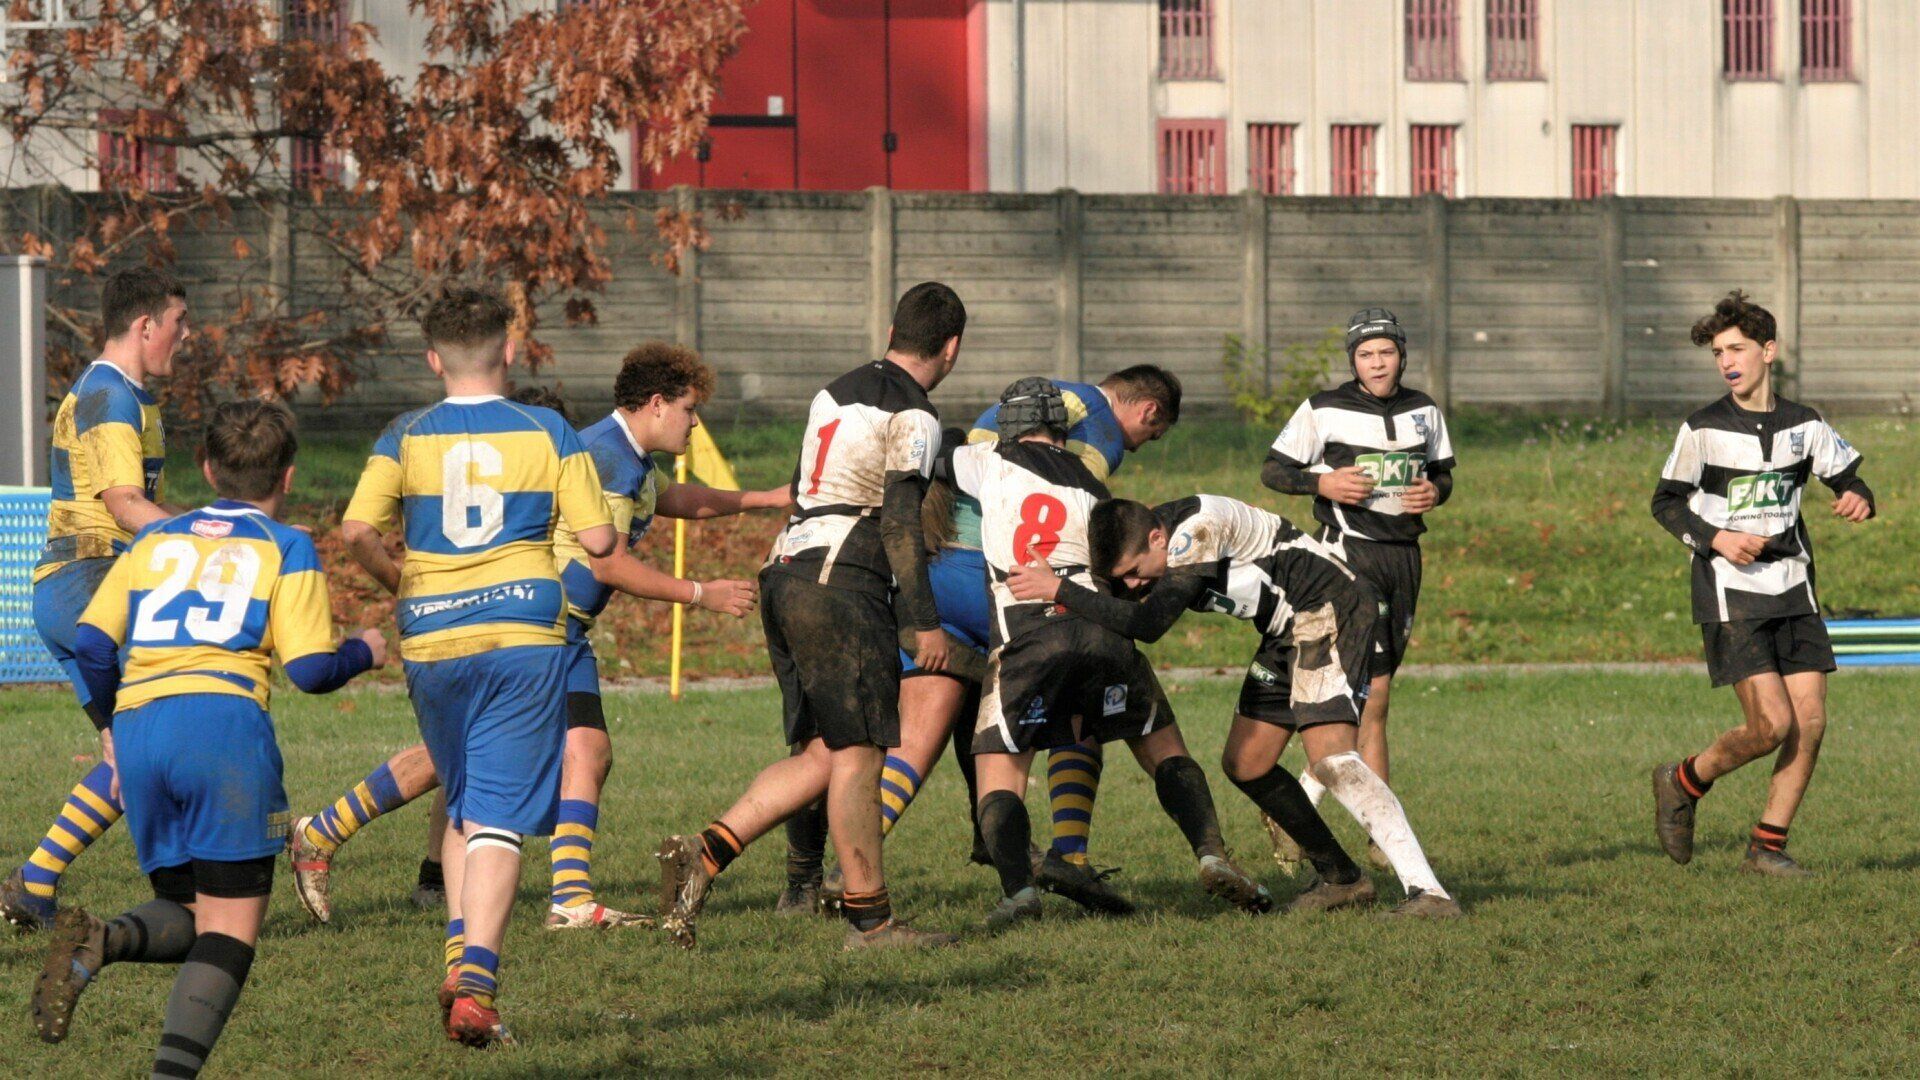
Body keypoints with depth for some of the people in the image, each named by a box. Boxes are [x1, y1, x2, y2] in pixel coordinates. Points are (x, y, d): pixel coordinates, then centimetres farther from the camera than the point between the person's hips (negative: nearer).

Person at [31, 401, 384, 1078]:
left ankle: (97, 942, -18)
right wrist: (363, 653, 22)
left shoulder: (154, 539, 23)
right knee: (231, 927, -1)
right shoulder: (285, 548, 11)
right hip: (224, 719, -4)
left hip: (137, 725, 4)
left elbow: (91, 642, 14)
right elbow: (310, 668, 1)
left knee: (187, 916, 15)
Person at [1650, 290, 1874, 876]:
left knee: (1811, 723, -3)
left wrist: (1858, 499, -9)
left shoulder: (1804, 426, 5)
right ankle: (1683, 783, 11)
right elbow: (1665, 502, 3)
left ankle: (1767, 847, 10)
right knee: (1772, 725, -14)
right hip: (1730, 593, -4)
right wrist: (1715, 537, -14)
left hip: (1792, 591, 4)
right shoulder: (1703, 429, -4)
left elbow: (1849, 475, 16)